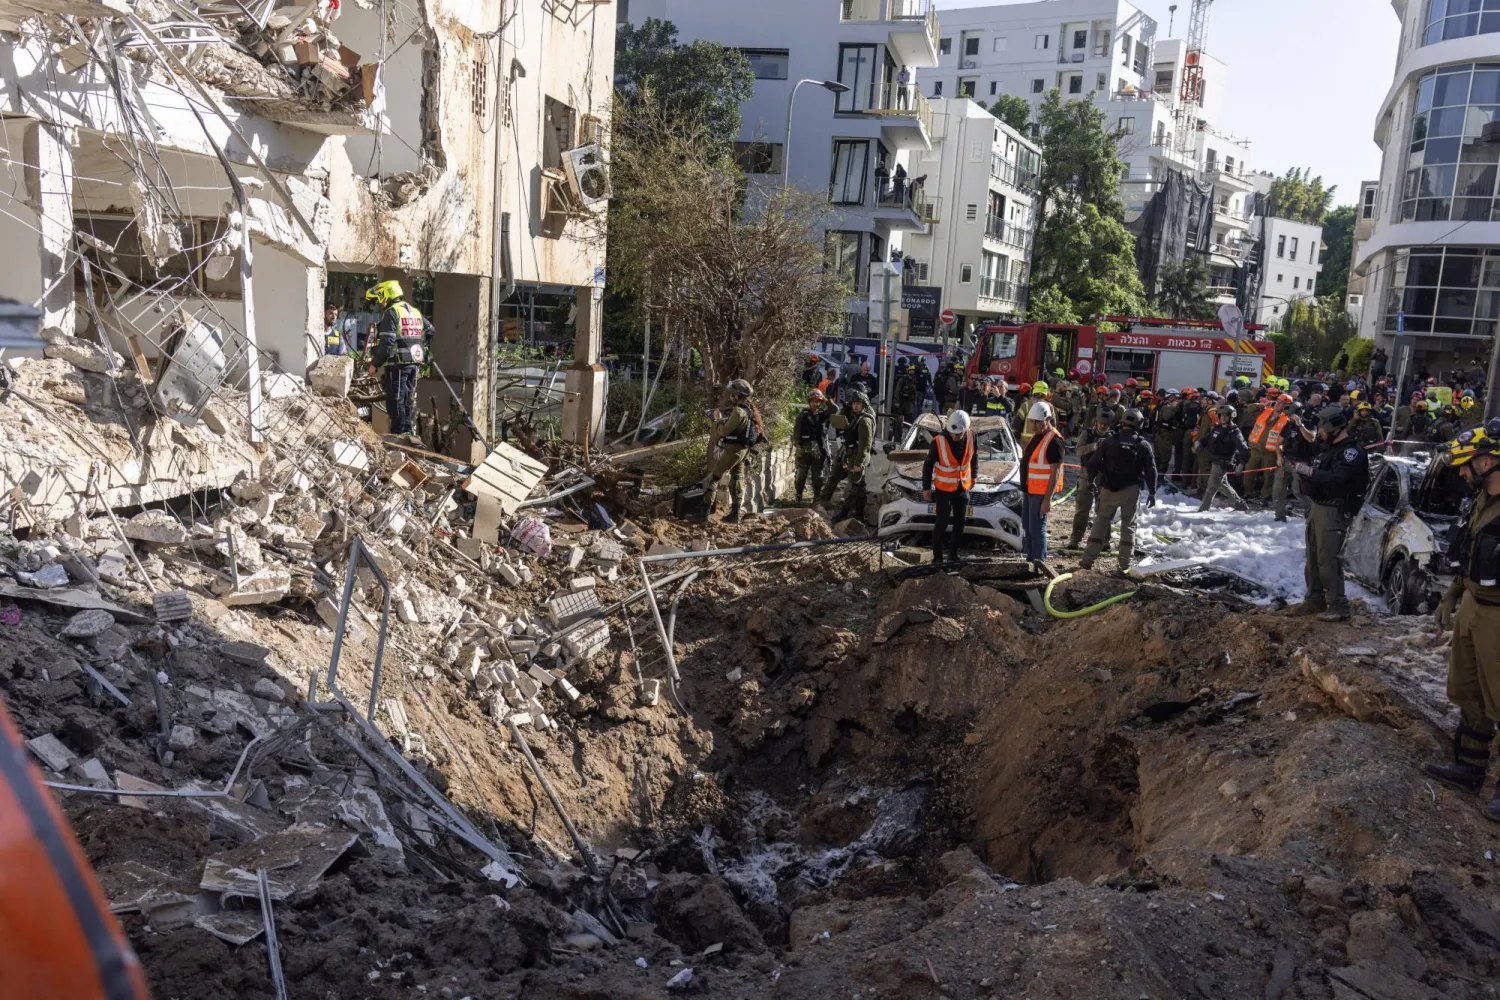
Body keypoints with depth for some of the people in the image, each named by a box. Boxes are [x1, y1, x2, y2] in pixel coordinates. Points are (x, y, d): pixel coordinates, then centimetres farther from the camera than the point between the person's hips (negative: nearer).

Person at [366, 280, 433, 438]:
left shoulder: (391, 313, -10)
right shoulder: (415, 312, 16)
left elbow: (386, 342, -16)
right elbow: (430, 332, 19)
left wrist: (375, 363, -11)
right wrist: (425, 353, 23)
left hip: (398, 364, -8)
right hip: (414, 363, 8)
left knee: (396, 400, -4)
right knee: (408, 398, 13)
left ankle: (399, 432, -5)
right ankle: (407, 430, 17)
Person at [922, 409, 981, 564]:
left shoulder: (970, 437, -11)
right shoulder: (939, 441, -21)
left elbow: (974, 456, 10)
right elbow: (928, 465, -10)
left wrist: (974, 476, 18)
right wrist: (926, 488, -6)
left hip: (963, 488, 4)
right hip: (943, 489, -4)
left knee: (960, 522, 10)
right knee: (941, 524, -4)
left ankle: (953, 554, 23)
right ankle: (937, 556, 6)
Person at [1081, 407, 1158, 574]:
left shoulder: (1108, 441, -1)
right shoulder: (1143, 445, -1)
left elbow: (1092, 465, -2)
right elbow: (1151, 471, 0)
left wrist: (1094, 479, 16)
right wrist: (1152, 493, 8)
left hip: (1109, 489, 1)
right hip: (1131, 490, -1)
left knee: (1101, 521, 12)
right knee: (1128, 525, 9)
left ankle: (1088, 559, 8)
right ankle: (1125, 564, 7)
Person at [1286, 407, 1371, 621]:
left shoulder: (1352, 453, -13)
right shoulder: (1327, 448, 16)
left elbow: (1334, 478, -27)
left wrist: (1308, 471, -22)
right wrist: (1301, 467, 2)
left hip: (1334, 511, -10)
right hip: (1317, 507, 10)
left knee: (1328, 559, -12)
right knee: (1313, 556, 14)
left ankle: (1338, 606, -7)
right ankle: (1314, 599, 23)